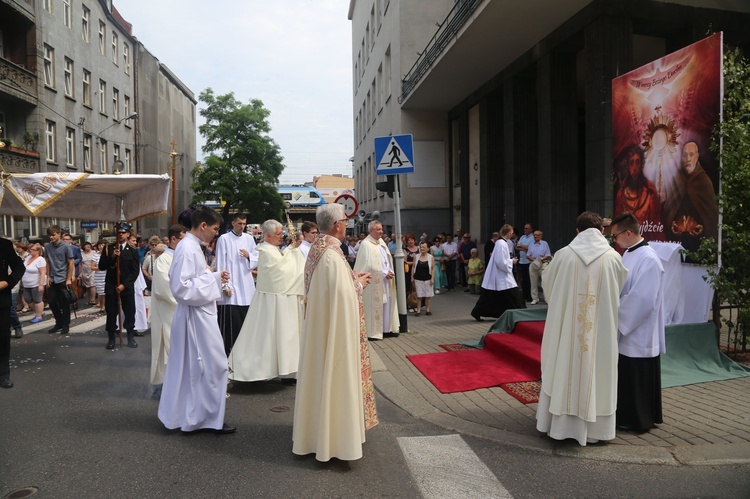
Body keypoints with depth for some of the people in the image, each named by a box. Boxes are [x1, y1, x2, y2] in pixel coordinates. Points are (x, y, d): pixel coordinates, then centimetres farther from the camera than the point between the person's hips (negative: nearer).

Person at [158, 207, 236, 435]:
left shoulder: (192, 246, 11)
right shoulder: (187, 249, -19)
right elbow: (181, 288, -24)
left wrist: (215, 277, 7)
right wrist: (212, 278, -16)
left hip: (201, 315, 10)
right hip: (195, 316, -10)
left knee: (195, 367, 17)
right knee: (211, 365, -1)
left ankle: (192, 415, 29)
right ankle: (208, 418, 12)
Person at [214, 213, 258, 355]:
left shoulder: (249, 239, 11)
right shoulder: (224, 239, -1)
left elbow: (256, 261, 13)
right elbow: (220, 264, -3)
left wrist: (249, 256, -8)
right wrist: (225, 285, -9)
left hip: (246, 287, 4)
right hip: (230, 287, -4)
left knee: (245, 320, 5)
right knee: (229, 321, -5)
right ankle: (227, 351, 5)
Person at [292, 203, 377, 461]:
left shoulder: (316, 249, 8)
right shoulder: (332, 254, -23)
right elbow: (342, 294, -26)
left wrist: (352, 280, 12)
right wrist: (359, 284, -8)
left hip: (319, 324, 10)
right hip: (336, 327, -10)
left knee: (321, 372, 18)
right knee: (335, 375, 0)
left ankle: (316, 427, 33)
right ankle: (334, 436, 13)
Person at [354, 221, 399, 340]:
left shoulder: (381, 242, 13)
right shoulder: (366, 244, -12)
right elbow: (370, 265, -17)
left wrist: (390, 272, 3)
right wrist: (385, 273, -14)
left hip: (386, 280, 7)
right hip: (375, 281, -7)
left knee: (387, 304, 10)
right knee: (375, 305, -2)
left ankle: (386, 329, 18)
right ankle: (373, 331, 7)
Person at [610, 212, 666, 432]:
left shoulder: (648, 260, -20)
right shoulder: (629, 254, 8)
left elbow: (642, 300, -24)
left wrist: (618, 321, -15)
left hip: (639, 334, -9)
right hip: (626, 329, 9)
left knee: (637, 379, 5)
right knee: (625, 378, 17)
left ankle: (638, 420, 20)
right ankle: (627, 415, 30)